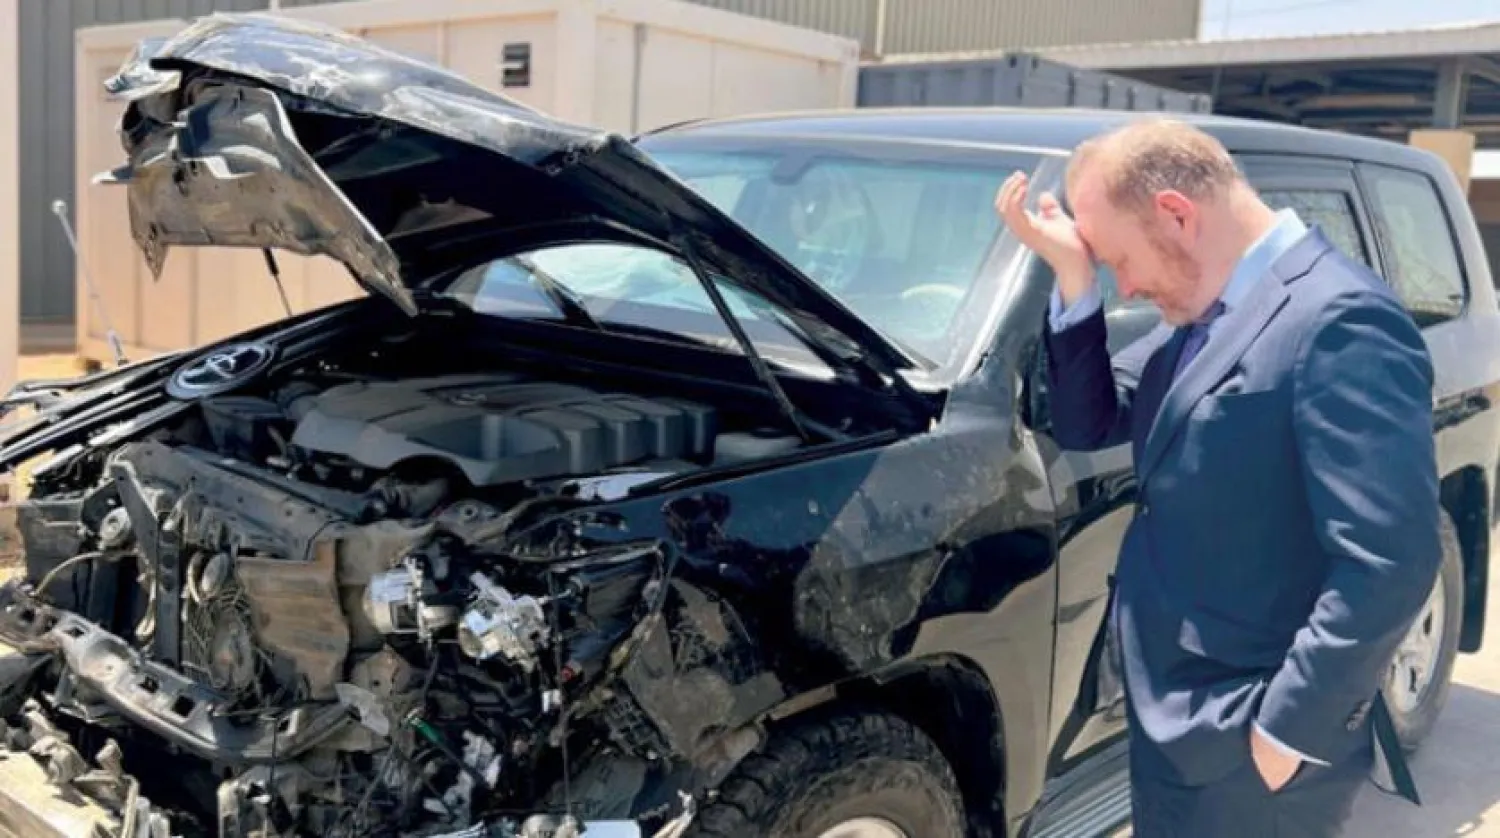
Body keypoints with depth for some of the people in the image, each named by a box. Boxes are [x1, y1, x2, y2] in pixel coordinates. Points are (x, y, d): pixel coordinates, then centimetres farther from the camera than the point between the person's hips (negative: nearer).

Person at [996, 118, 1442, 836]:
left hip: (1247, 743, -8)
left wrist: (1287, 728, -21)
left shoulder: (1339, 320, -22)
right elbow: (1088, 423, 11)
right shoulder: (1203, 311, 8)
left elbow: (1389, 565, -26)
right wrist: (1073, 276, -2)